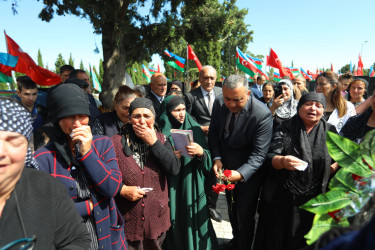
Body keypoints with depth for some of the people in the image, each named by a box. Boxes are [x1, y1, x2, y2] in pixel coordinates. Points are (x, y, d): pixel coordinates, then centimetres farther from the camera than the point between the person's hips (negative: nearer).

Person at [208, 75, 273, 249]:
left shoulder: (262, 114, -29)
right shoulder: (219, 103, -13)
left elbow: (259, 153, -26)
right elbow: (213, 132, -1)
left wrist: (241, 174, -40)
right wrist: (216, 158, -15)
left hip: (248, 173, -5)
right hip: (226, 168, 6)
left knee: (245, 217, 10)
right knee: (232, 210, 27)